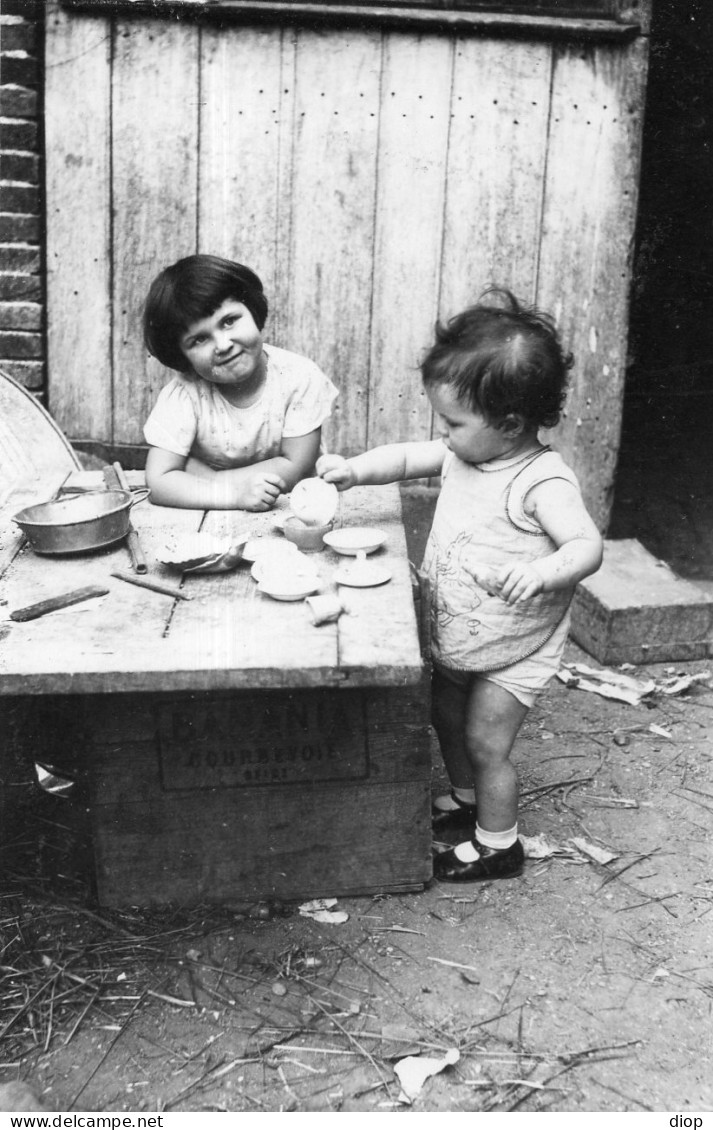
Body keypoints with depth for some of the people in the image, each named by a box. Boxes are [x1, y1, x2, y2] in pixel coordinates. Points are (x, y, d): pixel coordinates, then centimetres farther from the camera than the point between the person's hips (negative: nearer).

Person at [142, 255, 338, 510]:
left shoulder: (300, 377, -17)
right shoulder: (183, 393, -16)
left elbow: (295, 468, -16)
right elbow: (159, 481, -21)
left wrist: (208, 477, -21)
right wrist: (233, 493, -35)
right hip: (210, 519, 0)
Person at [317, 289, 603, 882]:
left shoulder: (543, 482, -27)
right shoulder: (463, 454, -4)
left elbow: (588, 545, -33)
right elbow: (407, 458, 9)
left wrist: (544, 570, -51)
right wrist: (355, 468, -7)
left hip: (514, 648, -8)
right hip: (453, 635, 8)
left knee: (486, 741, 3)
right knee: (448, 720, 23)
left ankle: (498, 844, 24)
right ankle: (465, 801, 47)